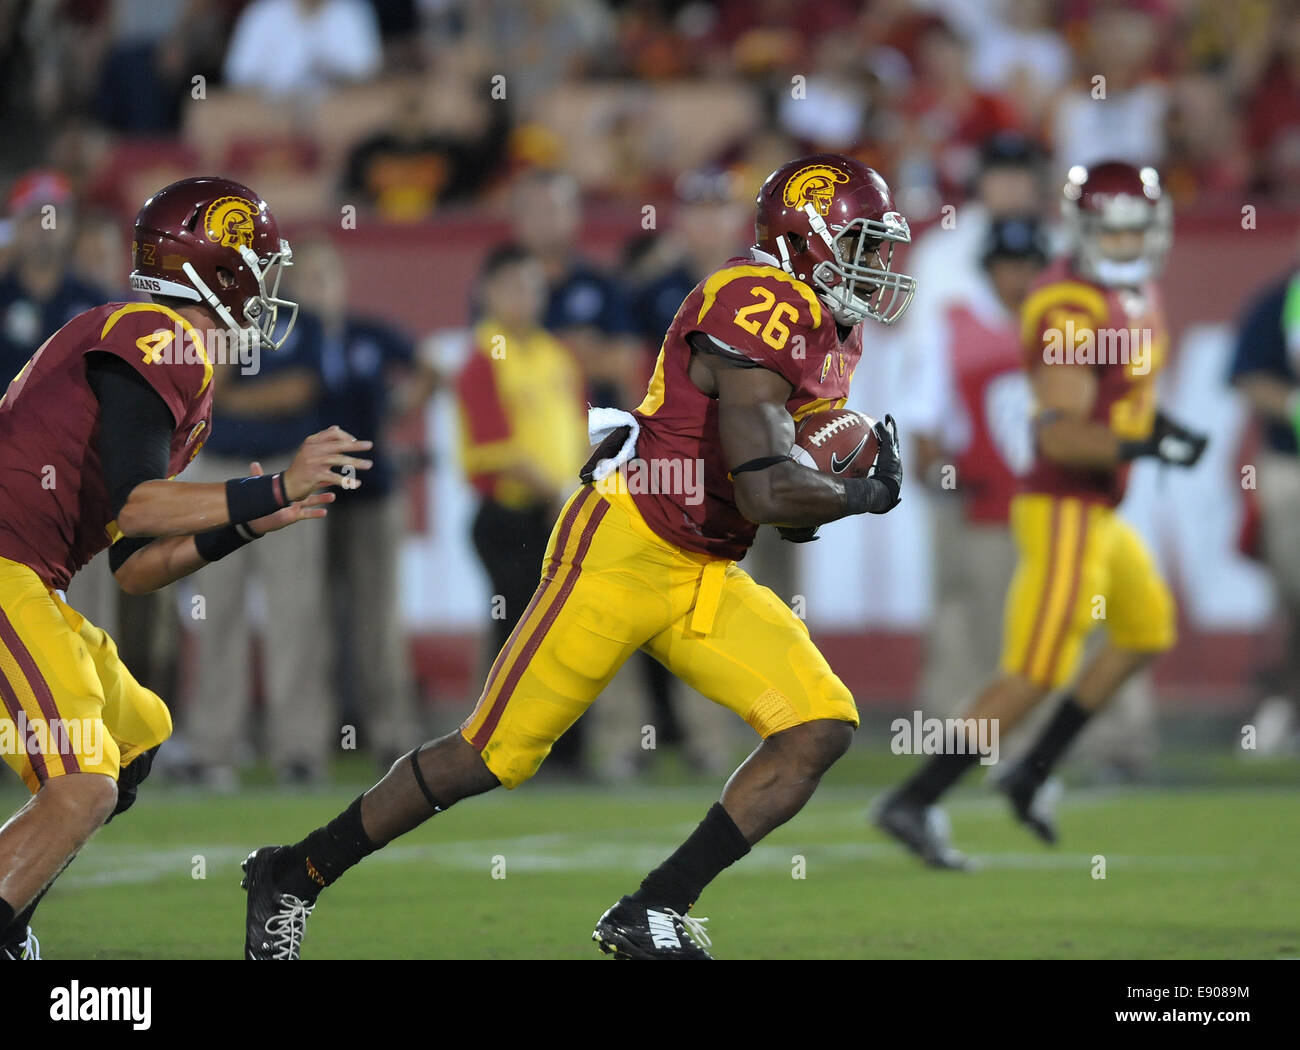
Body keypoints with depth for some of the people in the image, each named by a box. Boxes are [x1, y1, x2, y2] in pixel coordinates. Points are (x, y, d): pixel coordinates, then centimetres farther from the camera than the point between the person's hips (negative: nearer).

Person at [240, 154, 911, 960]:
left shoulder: (838, 329, 12)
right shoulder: (763, 307, -20)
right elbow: (766, 492, -27)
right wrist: (867, 496, -10)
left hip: (705, 577, 9)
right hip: (624, 552, -9)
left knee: (822, 728, -7)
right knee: (496, 755, -3)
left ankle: (650, 918, -3)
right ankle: (295, 876, 14)